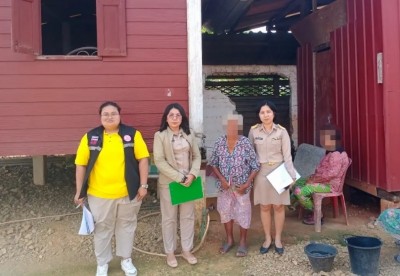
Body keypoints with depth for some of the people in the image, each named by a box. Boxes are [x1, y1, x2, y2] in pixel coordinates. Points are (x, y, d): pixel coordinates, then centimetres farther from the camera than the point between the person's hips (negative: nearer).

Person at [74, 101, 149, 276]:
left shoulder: (132, 134, -4)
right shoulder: (90, 137, -3)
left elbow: (143, 159, -3)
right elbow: (81, 165, 0)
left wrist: (143, 185, -7)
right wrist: (79, 191, 0)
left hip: (128, 192, 0)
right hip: (99, 194, 0)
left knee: (126, 226, 16)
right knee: (102, 229, 15)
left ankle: (126, 259, 37)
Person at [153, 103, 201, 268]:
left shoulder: (189, 134, 5)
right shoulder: (160, 136, -7)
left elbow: (197, 156, 6)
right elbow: (159, 161, -13)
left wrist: (192, 175, -11)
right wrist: (179, 177, -17)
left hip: (189, 181, 4)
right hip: (169, 182, -4)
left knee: (188, 217, 11)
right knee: (169, 218, 7)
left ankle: (186, 250, 26)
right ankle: (170, 252, 23)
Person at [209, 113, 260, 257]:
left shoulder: (246, 143, -14)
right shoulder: (219, 142, -6)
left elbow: (255, 166, -9)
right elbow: (213, 163, 3)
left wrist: (247, 183, -16)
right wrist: (221, 179, -8)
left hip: (241, 185, -3)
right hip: (225, 185, 3)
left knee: (243, 212, 8)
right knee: (225, 211, 14)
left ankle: (243, 242, 28)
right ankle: (229, 240, 34)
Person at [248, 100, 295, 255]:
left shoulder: (281, 131, -5)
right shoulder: (253, 131, -2)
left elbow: (287, 155, -6)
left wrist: (291, 174, -15)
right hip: (261, 172, 1)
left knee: (278, 206, 7)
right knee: (264, 207, 8)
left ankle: (278, 239, 22)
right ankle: (268, 239, 23)